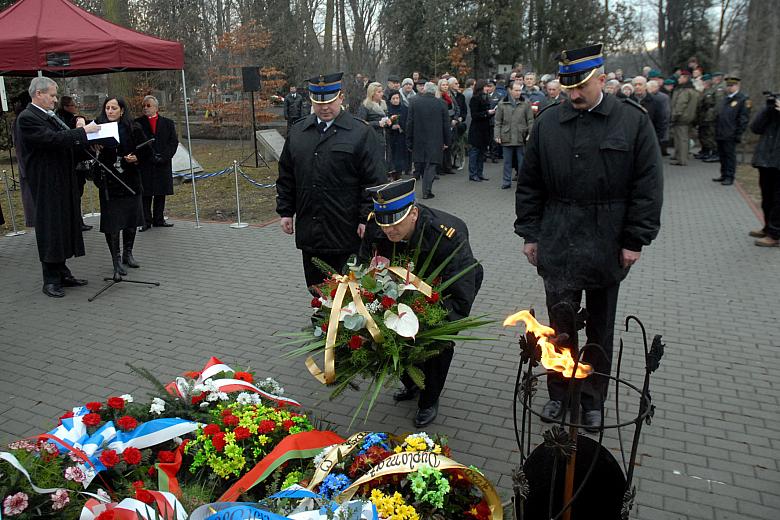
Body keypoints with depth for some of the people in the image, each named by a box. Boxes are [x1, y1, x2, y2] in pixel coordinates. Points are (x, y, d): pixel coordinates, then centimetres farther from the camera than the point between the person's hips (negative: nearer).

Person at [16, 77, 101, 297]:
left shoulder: (50, 116, 15)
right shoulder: (27, 118, -13)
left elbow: (63, 141, 16)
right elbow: (52, 139, -24)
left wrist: (77, 131, -1)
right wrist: (82, 131, -20)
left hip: (62, 181, 9)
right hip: (46, 184, -9)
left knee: (64, 227, 13)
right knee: (50, 229, -3)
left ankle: (61, 273, 24)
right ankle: (50, 281, 6)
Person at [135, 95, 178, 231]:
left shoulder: (168, 123, 9)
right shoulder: (138, 123, 4)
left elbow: (174, 142, 4)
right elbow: (137, 143, -3)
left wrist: (164, 157, -9)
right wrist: (151, 157, -14)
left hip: (163, 165, 2)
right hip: (145, 165, -2)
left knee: (161, 194, 8)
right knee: (146, 194, 0)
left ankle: (159, 220, 16)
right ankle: (146, 221, 5)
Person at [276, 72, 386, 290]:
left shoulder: (361, 133, -4)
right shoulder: (297, 132, 10)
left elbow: (374, 180, -7)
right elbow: (286, 177, 16)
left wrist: (367, 219, -12)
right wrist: (285, 211, 10)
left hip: (348, 231, -4)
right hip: (309, 230, 5)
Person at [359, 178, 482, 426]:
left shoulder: (448, 235, -43)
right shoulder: (374, 229, -28)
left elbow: (461, 299, -42)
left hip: (450, 288, -4)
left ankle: (429, 401, 11)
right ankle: (411, 384, 32)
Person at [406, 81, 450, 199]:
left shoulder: (414, 102, -2)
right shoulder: (441, 104, -3)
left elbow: (409, 123, -1)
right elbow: (446, 124, 0)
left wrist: (409, 141, 5)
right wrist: (446, 141, 9)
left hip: (418, 141, 1)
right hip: (435, 141, -1)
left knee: (419, 166, 13)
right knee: (431, 165, 2)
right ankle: (426, 191, -2)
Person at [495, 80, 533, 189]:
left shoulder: (526, 104, 4)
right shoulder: (502, 104, 5)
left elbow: (530, 121, 4)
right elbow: (498, 122, 6)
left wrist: (530, 134, -6)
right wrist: (497, 135, -2)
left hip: (521, 138, 0)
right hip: (506, 137, 1)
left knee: (521, 161, 6)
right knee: (507, 161, 7)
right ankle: (507, 181, 16)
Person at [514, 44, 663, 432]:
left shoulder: (633, 120, -2)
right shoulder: (547, 123, 3)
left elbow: (648, 186, -2)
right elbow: (529, 184, 7)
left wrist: (635, 240, -6)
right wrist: (530, 233, 4)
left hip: (608, 247, 0)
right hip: (558, 245, 1)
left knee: (600, 330, 13)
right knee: (560, 326, 8)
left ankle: (593, 400, 30)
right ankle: (558, 393, 27)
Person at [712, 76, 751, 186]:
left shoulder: (743, 99, -5)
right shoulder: (725, 99, 18)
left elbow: (744, 118, -10)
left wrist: (738, 134, -15)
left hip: (730, 135, -7)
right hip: (720, 134, 7)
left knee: (730, 155, -3)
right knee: (722, 155, 13)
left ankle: (730, 177, 2)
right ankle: (724, 175, 22)